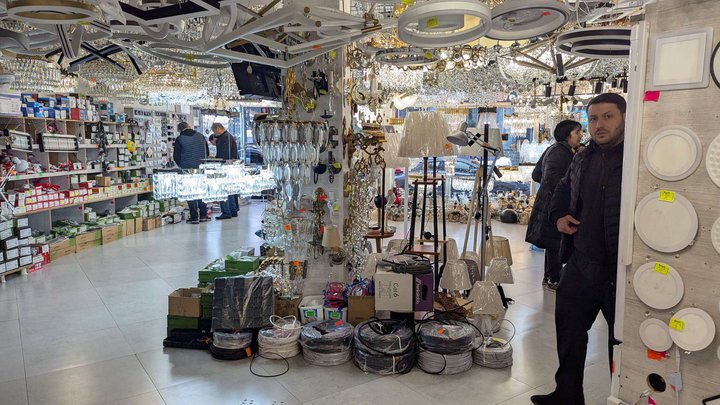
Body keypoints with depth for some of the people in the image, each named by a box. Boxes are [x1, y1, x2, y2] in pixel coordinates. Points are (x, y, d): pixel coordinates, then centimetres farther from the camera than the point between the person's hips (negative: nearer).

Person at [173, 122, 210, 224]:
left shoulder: (179, 139, -5)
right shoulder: (200, 136, 6)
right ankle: (203, 215, 15)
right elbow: (207, 152, 13)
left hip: (188, 169, -3)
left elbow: (176, 156, -1)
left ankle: (194, 217, 2)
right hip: (202, 169, 3)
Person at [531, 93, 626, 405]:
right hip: (580, 263, 7)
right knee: (569, 330, 18)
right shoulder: (583, 158, 9)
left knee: (622, 339, 10)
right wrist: (559, 215, 9)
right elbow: (563, 189, 27)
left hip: (621, 270, -7)